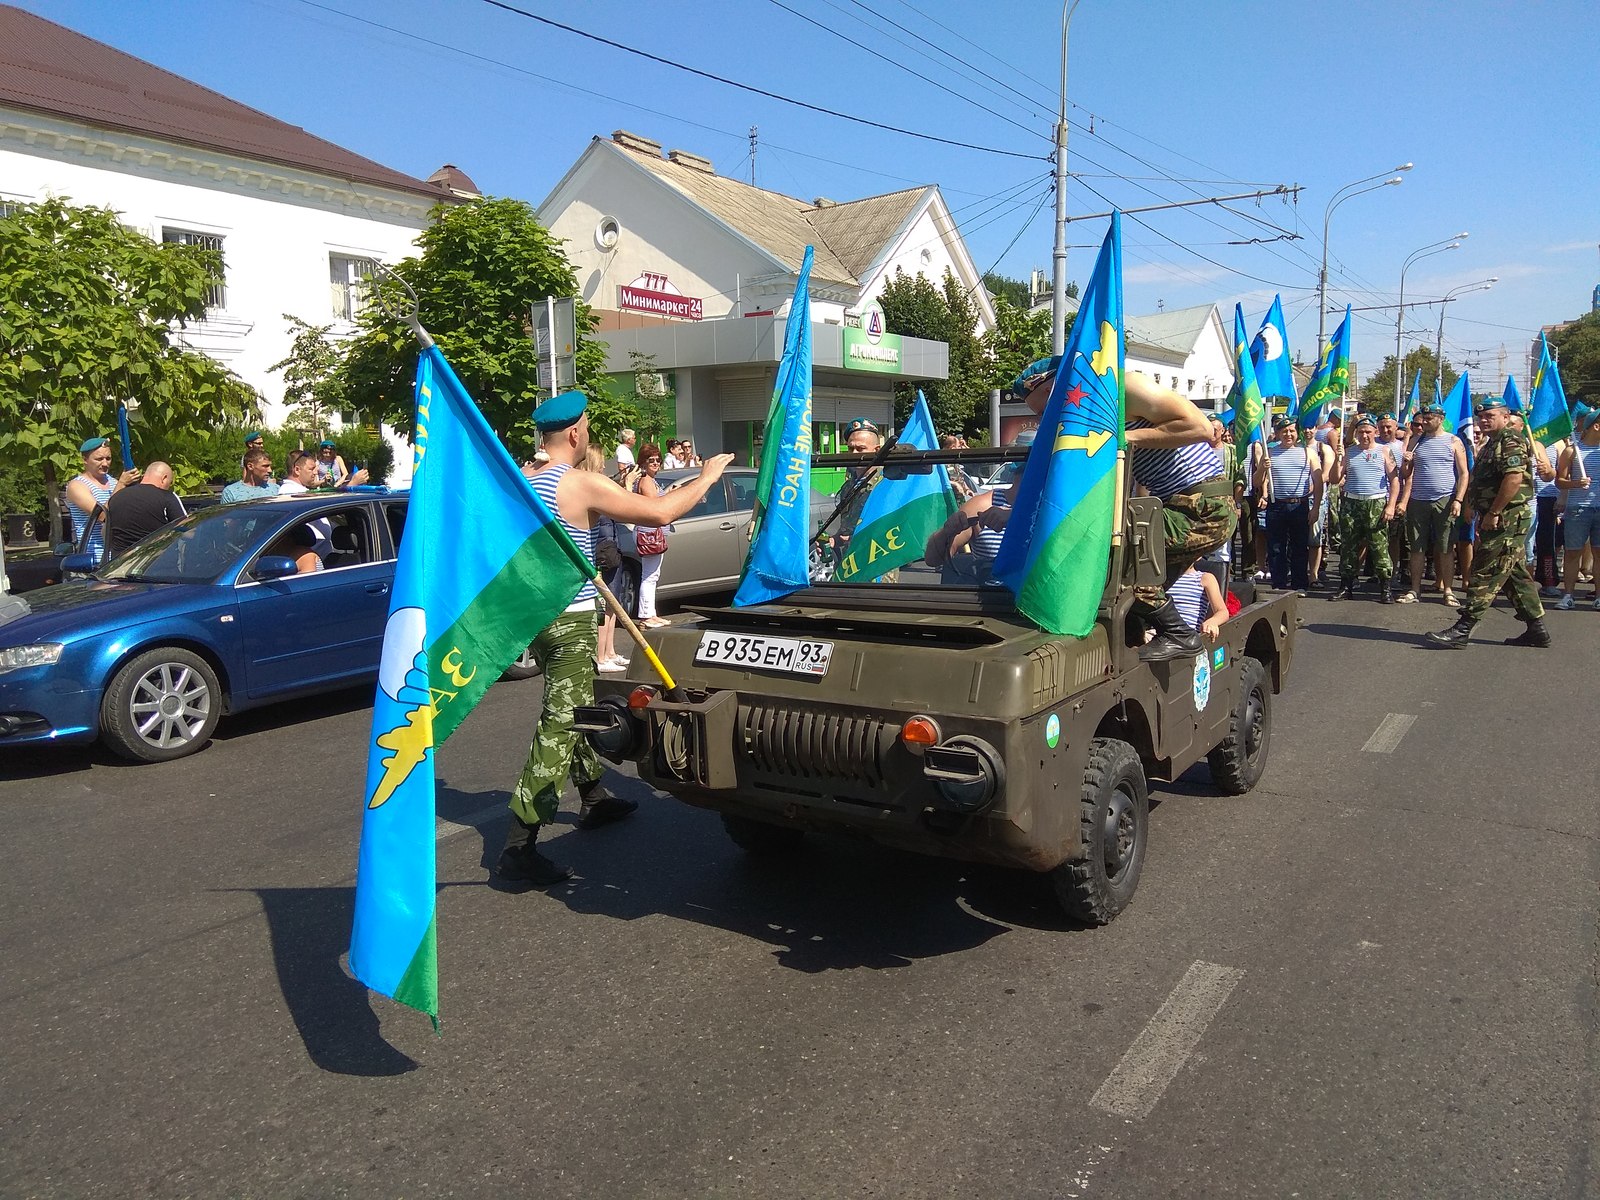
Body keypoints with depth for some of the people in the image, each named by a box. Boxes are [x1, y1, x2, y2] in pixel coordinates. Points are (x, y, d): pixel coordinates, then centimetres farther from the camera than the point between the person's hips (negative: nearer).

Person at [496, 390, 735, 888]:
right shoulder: (581, 484, -16)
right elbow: (660, 514, -19)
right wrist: (706, 477, -5)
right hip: (570, 621, -9)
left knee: (577, 710, 23)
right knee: (558, 727, -7)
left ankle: (594, 800, 39)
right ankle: (518, 848, -8)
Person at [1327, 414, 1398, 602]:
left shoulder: (1384, 452, 7)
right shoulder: (1348, 452, 12)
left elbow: (1395, 480, 2)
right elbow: (1334, 480, 9)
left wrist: (1391, 505, -8)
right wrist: (1337, 460, -6)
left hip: (1377, 504, -2)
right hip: (1350, 504, 3)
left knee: (1380, 548, -6)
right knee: (1348, 547, 4)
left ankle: (1385, 589, -2)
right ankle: (1346, 588, 11)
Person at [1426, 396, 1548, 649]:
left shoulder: (1511, 443, -12)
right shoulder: (1490, 445, 21)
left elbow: (1514, 479, -25)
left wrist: (1493, 514, -22)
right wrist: (1482, 518, 18)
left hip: (1507, 519, -11)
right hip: (1501, 521, 11)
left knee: (1485, 575, -10)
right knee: (1517, 573, 13)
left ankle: (1463, 630, -11)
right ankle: (1536, 629, 20)